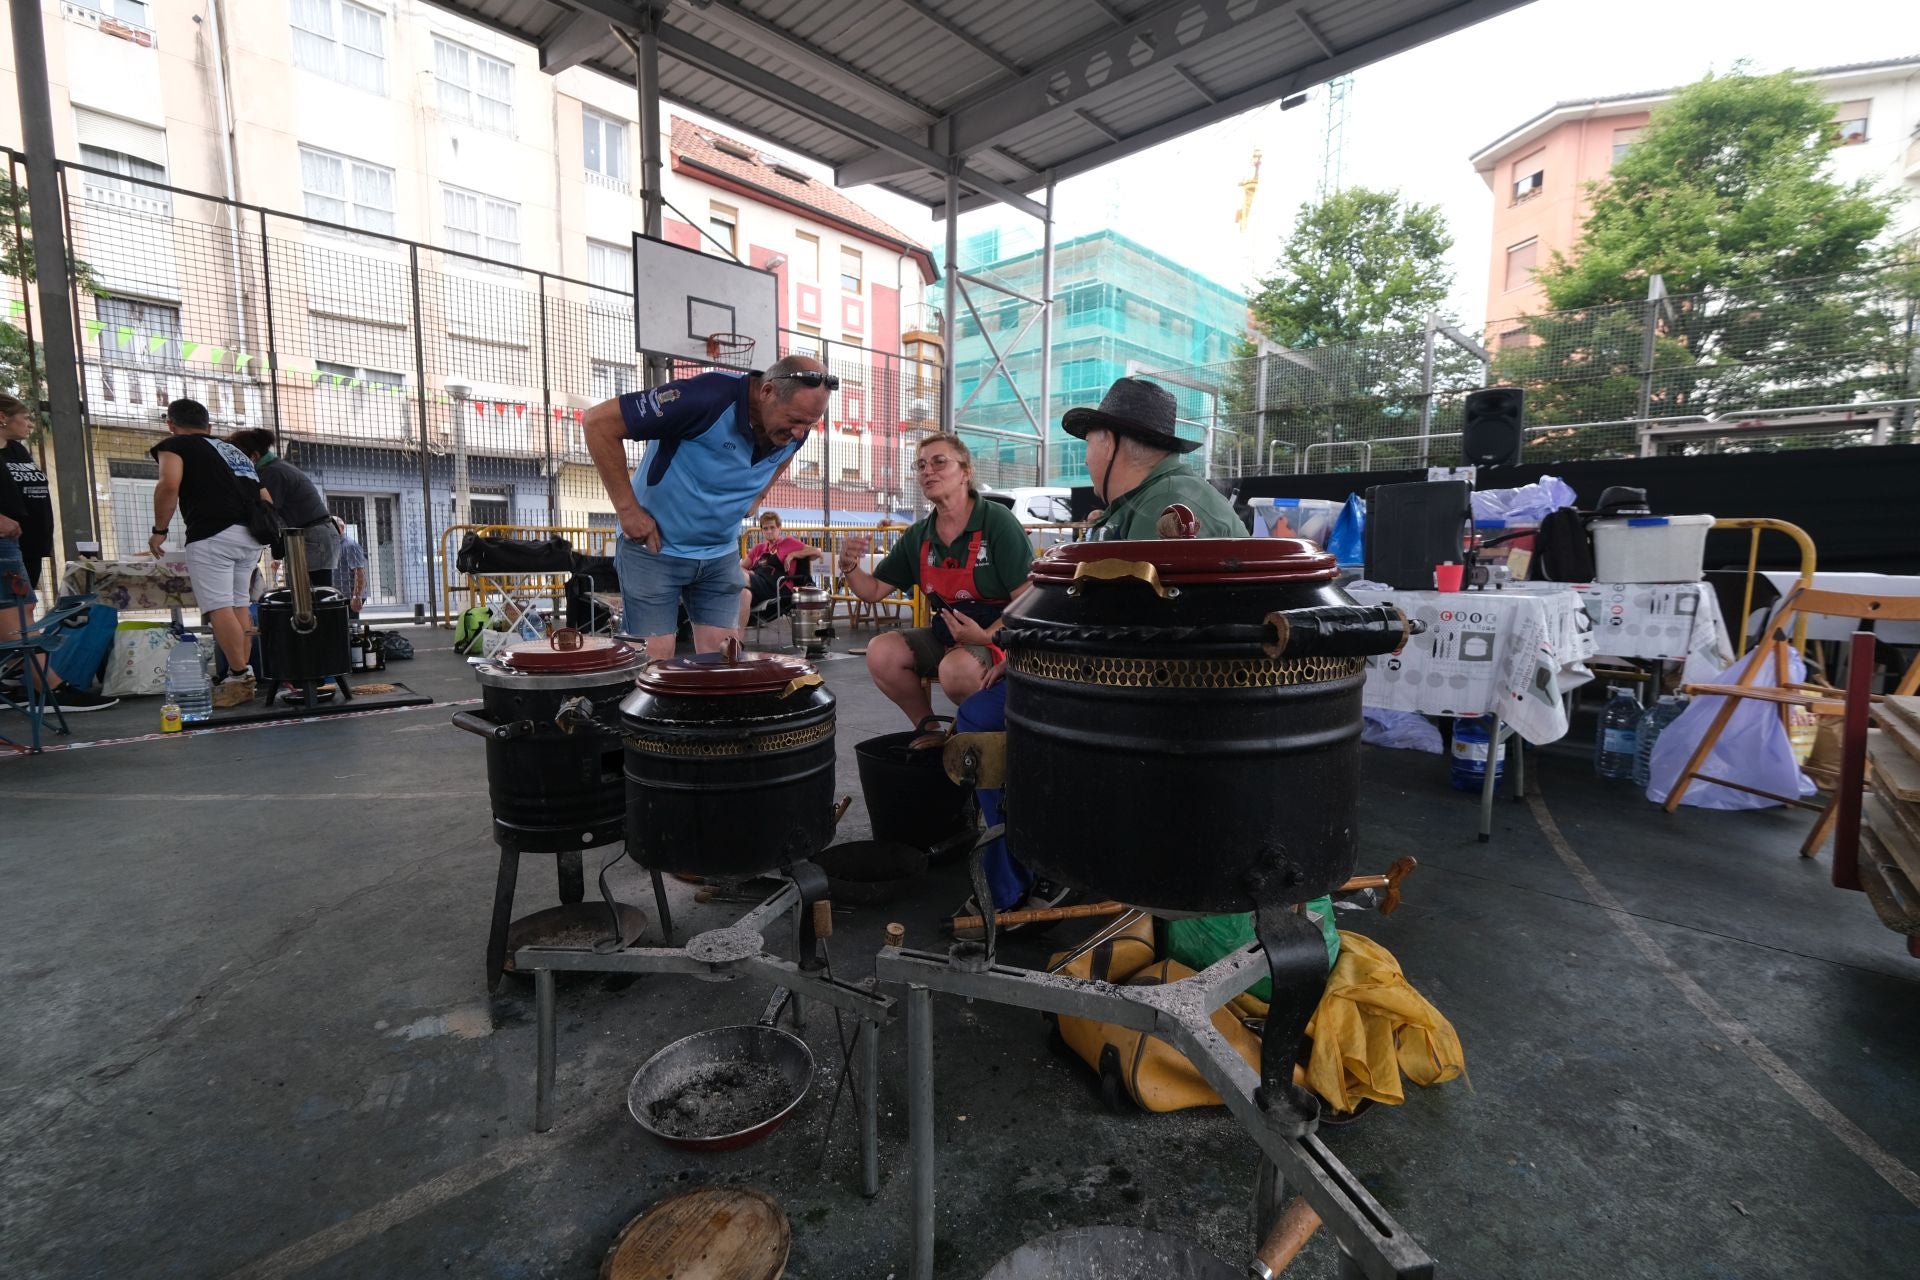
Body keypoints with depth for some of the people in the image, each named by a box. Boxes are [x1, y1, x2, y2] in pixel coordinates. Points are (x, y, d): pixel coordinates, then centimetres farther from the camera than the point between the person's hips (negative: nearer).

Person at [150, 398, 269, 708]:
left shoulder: (174, 445, 9)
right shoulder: (236, 452, 27)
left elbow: (169, 485, -9)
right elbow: (267, 502, 24)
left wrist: (159, 530, -1)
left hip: (212, 534, -7)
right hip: (252, 537, 7)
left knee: (218, 608, -6)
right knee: (238, 606, 11)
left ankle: (239, 677, -9)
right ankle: (244, 679, 11)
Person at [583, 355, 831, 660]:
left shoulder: (793, 429, -8)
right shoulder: (707, 398, -27)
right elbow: (600, 422, -22)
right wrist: (627, 509, -20)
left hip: (721, 553, 5)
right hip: (654, 547, -5)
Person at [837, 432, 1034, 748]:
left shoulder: (998, 522, -14)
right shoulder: (918, 535, 3)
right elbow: (873, 591, 8)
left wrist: (987, 636, -30)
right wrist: (850, 567, -13)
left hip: (1000, 633, -6)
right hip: (946, 634, 6)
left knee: (957, 668, -35)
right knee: (880, 652, -15)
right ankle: (929, 727, 6)